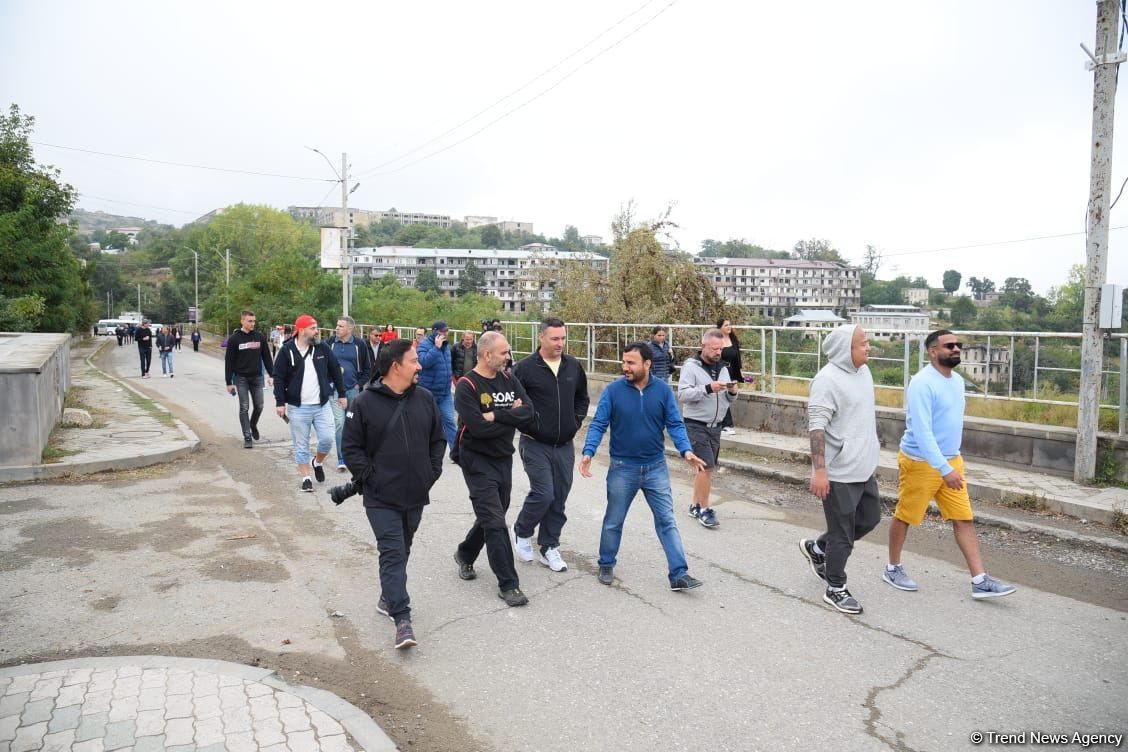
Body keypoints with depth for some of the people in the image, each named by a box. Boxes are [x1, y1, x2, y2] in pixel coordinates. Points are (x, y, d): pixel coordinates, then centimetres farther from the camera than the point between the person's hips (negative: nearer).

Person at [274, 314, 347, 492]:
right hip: (298, 408, -2)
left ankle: (317, 462, 28)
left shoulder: (323, 348, 3)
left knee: (327, 439, -1)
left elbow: (335, 371, 11)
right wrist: (280, 402, -8)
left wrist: (341, 394, 11)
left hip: (322, 405, 2)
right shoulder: (287, 351, -5)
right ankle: (306, 478, 18)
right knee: (301, 445, 5)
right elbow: (279, 378, -4)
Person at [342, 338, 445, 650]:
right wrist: (368, 478, -10)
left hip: (416, 495, 5)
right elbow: (352, 447, -5)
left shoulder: (424, 398, 2)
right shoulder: (365, 403, -10)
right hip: (381, 498, -5)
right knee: (392, 553, -8)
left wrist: (433, 471, 3)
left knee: (402, 551, 18)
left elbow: (438, 439, 11)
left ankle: (388, 598, 37)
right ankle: (402, 619, -6)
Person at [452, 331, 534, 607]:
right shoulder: (466, 386, -15)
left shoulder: (509, 381, 4)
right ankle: (508, 584, 2)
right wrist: (511, 417, -13)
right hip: (478, 461, -7)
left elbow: (528, 412, -10)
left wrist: (496, 415, -21)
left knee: (492, 515, 20)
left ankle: (465, 555, 44)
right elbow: (479, 427, -26)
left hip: (504, 458, 7)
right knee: (495, 522, -7)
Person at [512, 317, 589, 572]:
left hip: (564, 446, 5)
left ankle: (549, 548, 23)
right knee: (543, 494, -11)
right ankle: (522, 533, 17)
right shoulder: (525, 367, -10)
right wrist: (528, 424, -9)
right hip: (535, 445, -5)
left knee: (559, 499, 9)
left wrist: (576, 421, 9)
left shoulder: (573, 366, 6)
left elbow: (582, 397, 20)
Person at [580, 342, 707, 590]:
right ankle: (606, 565, 33)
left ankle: (679, 574, 8)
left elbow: (675, 424, -4)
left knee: (667, 521, 3)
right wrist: (588, 453, -25)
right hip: (622, 468, -1)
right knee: (613, 522, 13)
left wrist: (686, 451, -20)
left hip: (656, 467, 1)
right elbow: (598, 425, -10)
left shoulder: (663, 390, -5)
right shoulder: (613, 390, -10)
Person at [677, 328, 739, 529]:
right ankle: (704, 509, 1)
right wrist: (708, 388, -28)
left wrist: (732, 392, -8)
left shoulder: (722, 367, 11)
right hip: (696, 425, -7)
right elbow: (682, 395, -20)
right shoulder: (691, 366, -9)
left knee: (704, 467, 13)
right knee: (706, 466, -11)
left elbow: (728, 399, 15)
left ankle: (695, 505, 25)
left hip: (715, 426, 7)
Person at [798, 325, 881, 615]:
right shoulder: (827, 379, -19)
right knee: (842, 535, 3)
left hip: (864, 469, 9)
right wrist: (819, 471, -25)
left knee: (869, 519, 20)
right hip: (839, 472, -9)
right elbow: (816, 427, -22)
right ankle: (835, 589, 21)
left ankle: (817, 548, 36)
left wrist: (873, 448, 25)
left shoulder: (863, 371, 8)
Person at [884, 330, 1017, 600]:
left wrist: (952, 463, 19)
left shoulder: (957, 380, 8)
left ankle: (980, 581, 9)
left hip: (951, 460, 8)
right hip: (920, 462, -8)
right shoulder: (923, 383, -20)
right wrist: (944, 469, -30)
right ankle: (893, 568, 23)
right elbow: (922, 431, -26)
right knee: (905, 516, 7)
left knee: (964, 519, 5)